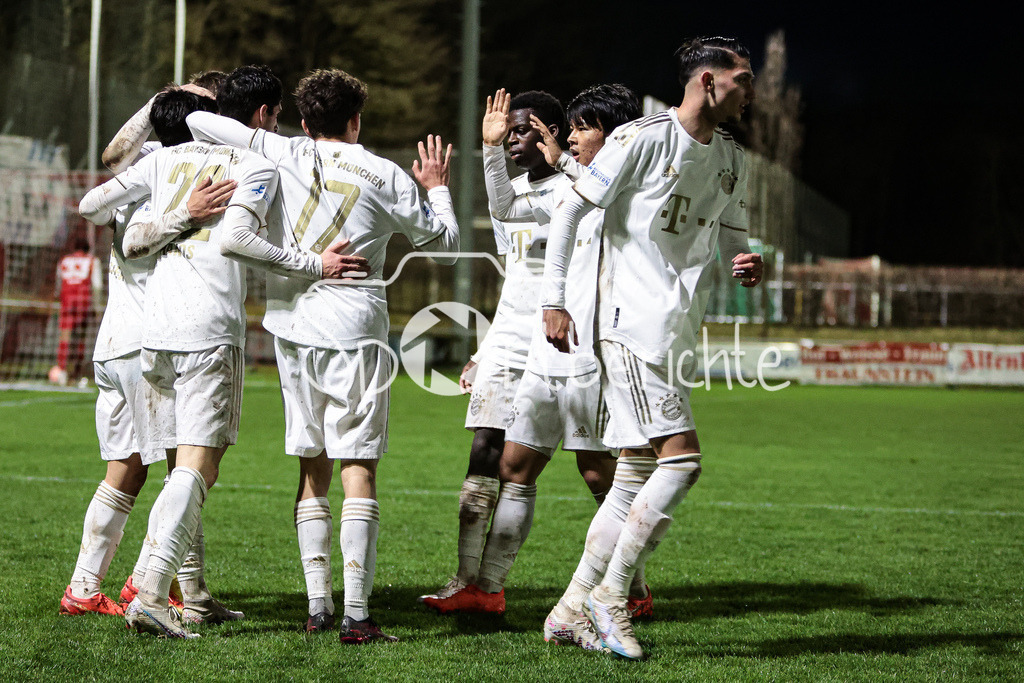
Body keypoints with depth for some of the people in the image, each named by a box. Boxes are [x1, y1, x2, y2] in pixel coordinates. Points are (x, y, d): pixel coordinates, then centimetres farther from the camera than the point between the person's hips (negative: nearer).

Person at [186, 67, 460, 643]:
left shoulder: (282, 155, 4)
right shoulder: (386, 177, 2)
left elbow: (198, 121, 2)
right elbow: (446, 243, 12)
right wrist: (438, 188, 30)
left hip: (292, 326, 3)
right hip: (355, 331, -3)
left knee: (313, 467, 12)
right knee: (359, 467, -4)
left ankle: (318, 606, 10)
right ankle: (356, 614, -11)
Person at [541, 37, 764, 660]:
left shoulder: (731, 159, 14)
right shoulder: (643, 139, -8)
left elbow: (732, 238, 24)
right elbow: (570, 212, -6)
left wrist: (748, 265, -1)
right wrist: (555, 302, -10)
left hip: (681, 331, 8)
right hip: (632, 323, -8)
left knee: (642, 471, 7)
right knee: (682, 457, -16)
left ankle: (575, 610, 15)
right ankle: (609, 597, -7)